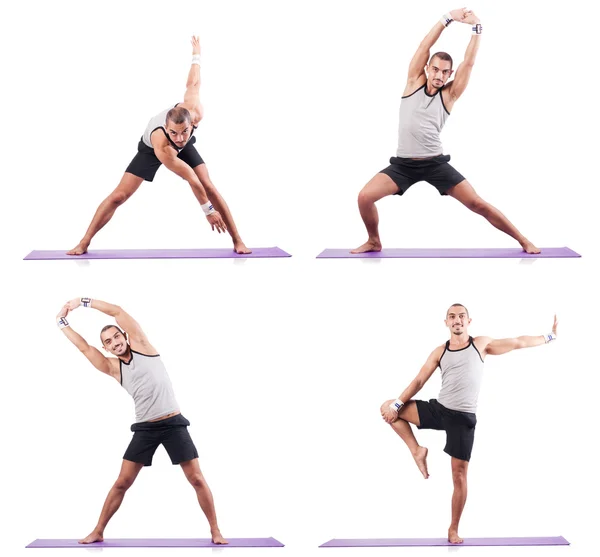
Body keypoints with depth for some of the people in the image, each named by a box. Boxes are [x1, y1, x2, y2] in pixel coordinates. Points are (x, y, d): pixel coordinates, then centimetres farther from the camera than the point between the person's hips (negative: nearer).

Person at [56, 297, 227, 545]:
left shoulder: (142, 346, 2)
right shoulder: (113, 368, 8)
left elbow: (118, 311, -2)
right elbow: (84, 347, 8)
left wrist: (83, 302, 1)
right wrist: (62, 322, 8)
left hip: (174, 424, -3)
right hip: (145, 429, 3)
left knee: (197, 479, -3)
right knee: (122, 483, 2)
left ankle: (215, 531, 6)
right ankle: (98, 532, 11)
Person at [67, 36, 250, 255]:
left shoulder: (195, 112, -39)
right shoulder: (160, 146, -49)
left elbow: (193, 84, -17)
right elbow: (191, 179, -42)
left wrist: (196, 56, 4)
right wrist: (208, 211, -32)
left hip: (185, 147, 3)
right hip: (151, 149, -3)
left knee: (210, 188, -12)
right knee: (118, 196, -9)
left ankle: (238, 241, -4)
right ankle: (84, 243, 1)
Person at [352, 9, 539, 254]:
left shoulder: (449, 94, 2)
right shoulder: (414, 82, 4)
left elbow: (469, 62, -4)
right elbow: (424, 47, -3)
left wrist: (477, 29, -9)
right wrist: (448, 19, -7)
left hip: (435, 163, -1)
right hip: (403, 163, 1)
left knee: (477, 204, -5)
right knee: (365, 197, -16)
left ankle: (523, 241, 6)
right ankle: (374, 242, 11)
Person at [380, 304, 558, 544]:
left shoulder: (480, 344, 3)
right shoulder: (439, 352, 6)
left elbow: (518, 342, 10)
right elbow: (419, 381, 4)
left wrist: (549, 336, 12)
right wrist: (397, 404, -6)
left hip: (462, 417, -3)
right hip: (438, 409, 3)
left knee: (459, 474, -2)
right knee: (388, 409, -5)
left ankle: (453, 530, 7)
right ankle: (417, 450, 3)